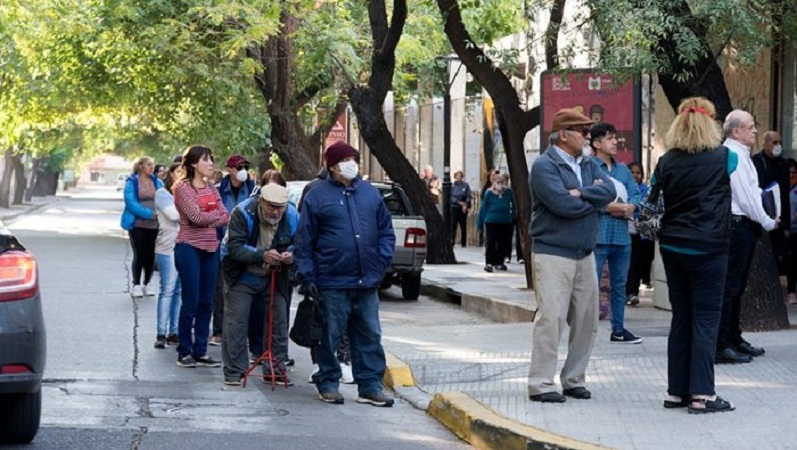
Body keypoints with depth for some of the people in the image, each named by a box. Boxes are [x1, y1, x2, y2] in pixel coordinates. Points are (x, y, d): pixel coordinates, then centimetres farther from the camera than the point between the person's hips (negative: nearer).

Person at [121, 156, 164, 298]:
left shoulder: (158, 183, 8)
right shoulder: (132, 183, -4)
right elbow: (131, 203, -13)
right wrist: (149, 214, -23)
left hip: (154, 225, 3)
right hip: (137, 224, -3)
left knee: (151, 255, 5)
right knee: (139, 254, -1)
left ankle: (147, 284, 19)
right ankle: (136, 285, 10)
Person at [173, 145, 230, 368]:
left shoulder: (211, 188, 13)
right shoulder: (182, 187, -6)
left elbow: (225, 218, 4)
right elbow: (196, 216, -17)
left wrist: (206, 220, -14)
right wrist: (217, 214, -4)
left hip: (210, 248, 6)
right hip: (189, 248, -6)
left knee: (206, 302, 7)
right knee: (191, 301, -4)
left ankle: (201, 352, 12)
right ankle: (184, 352, 5)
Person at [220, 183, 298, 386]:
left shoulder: (292, 218, -12)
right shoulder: (242, 214, -24)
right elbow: (235, 247, -29)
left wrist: (291, 255, -28)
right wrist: (262, 256, -43)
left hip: (274, 277, 3)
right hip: (242, 276, -3)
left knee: (279, 323, 5)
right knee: (236, 323, -4)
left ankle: (275, 370, 17)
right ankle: (233, 373, 3)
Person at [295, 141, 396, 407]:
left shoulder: (370, 193, 12)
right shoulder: (317, 196, 0)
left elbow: (386, 230, 17)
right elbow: (304, 240, -1)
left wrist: (383, 259, 1)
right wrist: (307, 277, -7)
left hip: (367, 284, 4)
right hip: (332, 283, -4)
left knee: (370, 337, 6)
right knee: (330, 336, 3)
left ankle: (370, 386, 12)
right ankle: (327, 383, 15)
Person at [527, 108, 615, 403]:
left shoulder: (589, 165, 15)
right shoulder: (544, 166, -8)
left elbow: (610, 190, -2)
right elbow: (563, 204, -21)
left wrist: (581, 193, -17)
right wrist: (595, 196, -5)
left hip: (585, 254, 8)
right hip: (552, 254, -8)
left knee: (587, 320, 9)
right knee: (551, 318, -11)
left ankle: (574, 379, 19)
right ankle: (541, 384, -7)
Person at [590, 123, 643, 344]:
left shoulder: (623, 170, 16)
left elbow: (636, 195, 9)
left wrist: (629, 207, -12)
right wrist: (613, 207, -14)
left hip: (622, 236, 7)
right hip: (598, 235, -7)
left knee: (619, 285, 14)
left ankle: (618, 329, 22)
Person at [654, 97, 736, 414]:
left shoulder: (667, 162, 2)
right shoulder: (724, 159, -6)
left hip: (673, 248, 4)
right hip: (708, 249, -4)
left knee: (681, 319, 12)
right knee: (705, 320, -1)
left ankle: (676, 391, 14)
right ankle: (702, 394, -4)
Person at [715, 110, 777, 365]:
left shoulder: (741, 155, 18)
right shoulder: (732, 155, -15)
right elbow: (745, 197, -18)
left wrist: (766, 217, 11)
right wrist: (767, 222, -9)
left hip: (744, 226, 11)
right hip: (737, 225, -11)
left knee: (737, 286, 17)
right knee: (729, 286, -10)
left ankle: (734, 340, 27)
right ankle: (720, 346, -9)